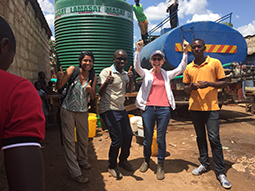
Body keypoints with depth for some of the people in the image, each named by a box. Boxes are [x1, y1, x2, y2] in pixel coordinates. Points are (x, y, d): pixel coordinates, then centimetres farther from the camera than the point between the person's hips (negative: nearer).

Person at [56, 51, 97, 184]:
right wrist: (59, 78, -32)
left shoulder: (93, 77, -1)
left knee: (84, 139, 16)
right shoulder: (73, 70, -10)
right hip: (68, 110, -3)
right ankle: (75, 173, 13)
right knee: (69, 141, 1)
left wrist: (90, 90, -23)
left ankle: (82, 161, 43)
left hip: (82, 112, 3)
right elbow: (59, 87, -11)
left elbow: (93, 97, -1)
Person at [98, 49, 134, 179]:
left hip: (121, 109, 7)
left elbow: (129, 90, 5)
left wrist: (131, 79, -13)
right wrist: (106, 83, -32)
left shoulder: (125, 73, 13)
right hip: (109, 109, -7)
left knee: (128, 135, 10)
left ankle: (123, 160, 34)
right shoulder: (106, 72, -8)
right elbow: (100, 93, -13)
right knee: (117, 139, -9)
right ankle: (112, 166, 14)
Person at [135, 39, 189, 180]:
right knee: (147, 138, 9)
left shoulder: (167, 75, 12)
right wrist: (138, 51, -21)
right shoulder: (146, 74, 8)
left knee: (161, 139, 6)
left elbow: (181, 68, 7)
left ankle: (160, 166, 21)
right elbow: (137, 67, -9)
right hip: (148, 109, 0)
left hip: (163, 110, 1)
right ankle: (146, 161, 33)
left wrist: (185, 52, -2)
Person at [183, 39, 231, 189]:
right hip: (195, 107, 4)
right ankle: (204, 164, 28)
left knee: (214, 138, -5)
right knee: (200, 137, 13)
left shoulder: (215, 63, -1)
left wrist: (209, 83, -17)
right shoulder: (188, 68, 9)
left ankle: (220, 172, 7)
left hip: (211, 107, -4)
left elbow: (224, 83, 0)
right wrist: (192, 86, -9)